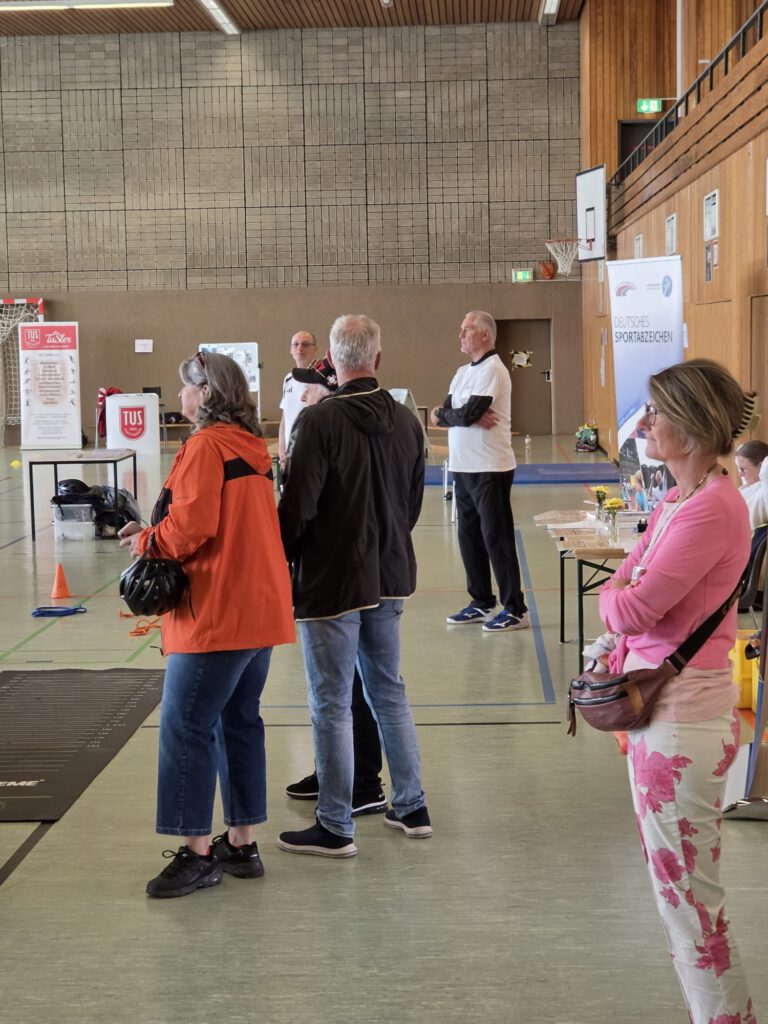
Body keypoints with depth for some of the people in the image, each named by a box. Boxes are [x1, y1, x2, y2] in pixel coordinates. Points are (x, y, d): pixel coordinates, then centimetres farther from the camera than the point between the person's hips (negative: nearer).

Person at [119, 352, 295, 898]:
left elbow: (190, 529, -20)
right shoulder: (251, 446, 15)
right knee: (240, 721, 14)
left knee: (186, 726, -3)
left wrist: (146, 541, -2)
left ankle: (197, 853, 0)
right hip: (262, 608, 9)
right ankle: (241, 844, 20)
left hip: (217, 616, -9)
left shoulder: (205, 447, -13)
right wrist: (157, 531, 13)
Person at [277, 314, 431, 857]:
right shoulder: (406, 420, 3)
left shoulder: (321, 420, -17)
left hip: (330, 581, -6)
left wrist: (283, 560, -2)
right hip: (390, 577, 7)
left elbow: (298, 506, -17)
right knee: (390, 690, 19)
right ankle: (412, 807, 25)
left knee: (332, 704, 2)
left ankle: (335, 827, 9)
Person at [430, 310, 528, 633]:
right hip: (463, 467, 9)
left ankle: (515, 610, 0)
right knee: (469, 537, 13)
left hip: (490, 469, -9)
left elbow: (468, 413, -20)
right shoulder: (463, 372, 16)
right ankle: (482, 603, 24)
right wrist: (464, 416, -15)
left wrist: (442, 415, -2)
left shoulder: (492, 370, -12)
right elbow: (446, 411, 5)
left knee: (496, 539, -6)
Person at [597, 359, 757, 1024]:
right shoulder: (679, 500, 9)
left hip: (682, 718, -10)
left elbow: (630, 609, -23)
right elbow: (620, 590, 15)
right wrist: (627, 592, -6)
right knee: (673, 880, 20)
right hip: (657, 702, 10)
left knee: (689, 894, 0)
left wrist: (620, 593, -2)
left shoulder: (712, 508, -21)